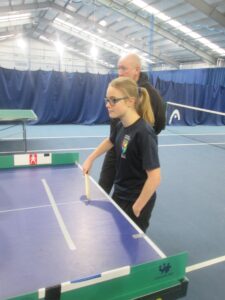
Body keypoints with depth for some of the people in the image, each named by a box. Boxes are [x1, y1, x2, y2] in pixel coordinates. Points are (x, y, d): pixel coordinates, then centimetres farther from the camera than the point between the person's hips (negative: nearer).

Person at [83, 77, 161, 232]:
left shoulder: (144, 133, -28)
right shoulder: (121, 126, -5)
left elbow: (155, 177, -27)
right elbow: (110, 141, 20)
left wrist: (136, 208, -19)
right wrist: (90, 159, 16)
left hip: (137, 202, -7)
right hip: (119, 195, 7)